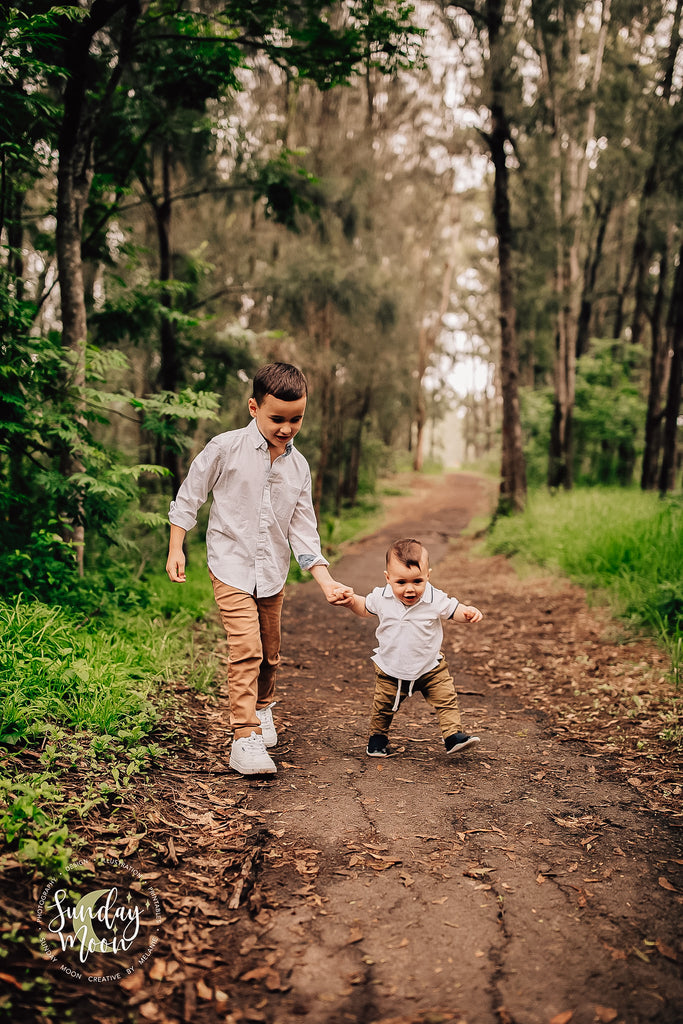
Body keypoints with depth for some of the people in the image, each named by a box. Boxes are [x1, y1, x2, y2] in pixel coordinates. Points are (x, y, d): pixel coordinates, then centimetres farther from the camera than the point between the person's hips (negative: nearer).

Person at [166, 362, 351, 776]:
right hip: (232, 566, -4)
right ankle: (245, 737, -12)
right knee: (246, 649, -17)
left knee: (270, 653, 16)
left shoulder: (298, 466, 1)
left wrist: (327, 581, -7)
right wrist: (176, 549, -3)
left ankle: (263, 708, 43)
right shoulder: (226, 448, -12)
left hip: (274, 572, 5)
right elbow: (188, 498, -2)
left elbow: (304, 529, 2)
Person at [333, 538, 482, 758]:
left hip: (430, 667, -1)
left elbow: (454, 610, -8)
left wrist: (469, 612, -30)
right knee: (383, 706, 14)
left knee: (446, 698, -6)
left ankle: (453, 735, 8)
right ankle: (377, 737, 37)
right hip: (390, 669, 1)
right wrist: (351, 601, -13)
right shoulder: (381, 598, -14)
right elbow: (365, 608, 6)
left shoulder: (436, 600, -19)